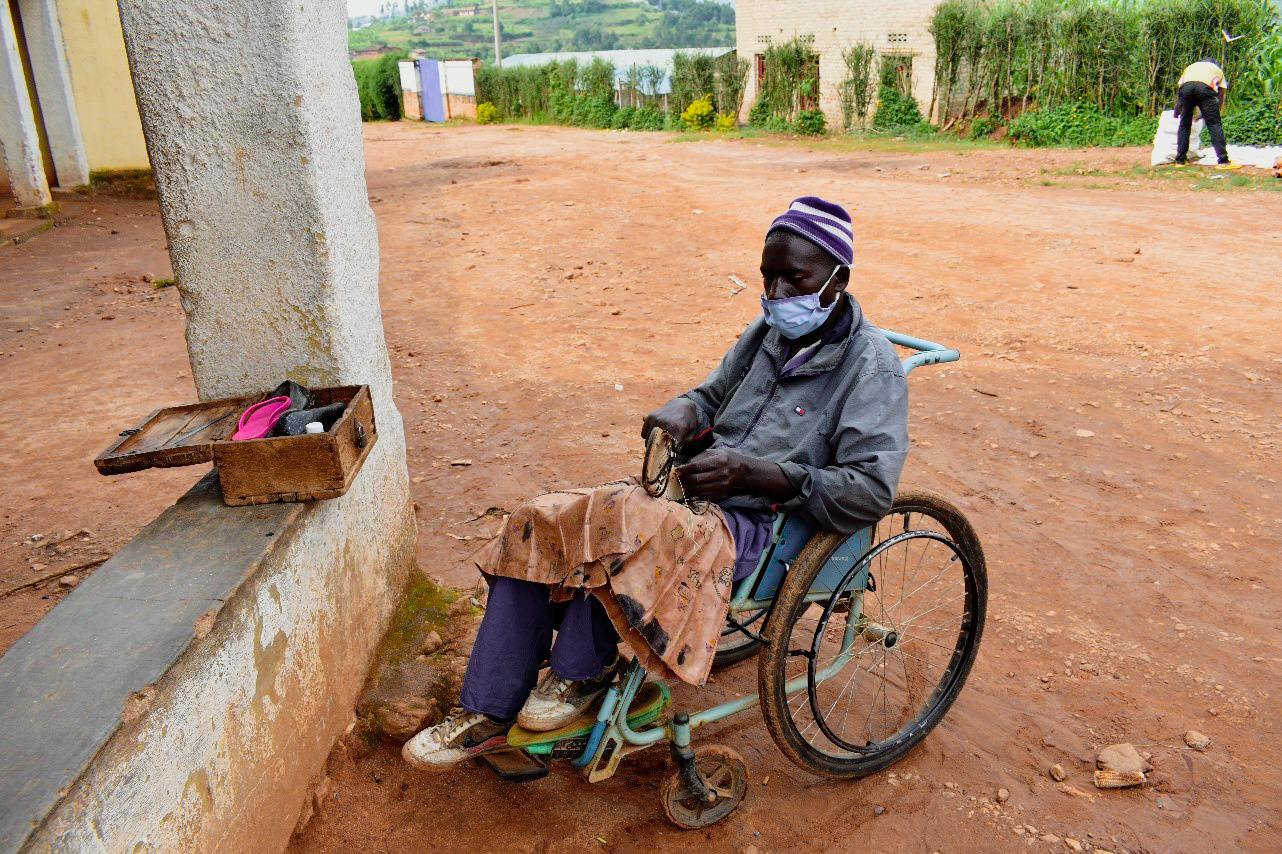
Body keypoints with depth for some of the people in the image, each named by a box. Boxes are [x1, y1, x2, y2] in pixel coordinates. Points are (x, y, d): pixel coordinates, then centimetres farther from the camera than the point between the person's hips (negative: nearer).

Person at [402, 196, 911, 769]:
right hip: (695, 489, 7)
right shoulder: (771, 330, 13)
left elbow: (871, 491, -16)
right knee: (538, 526, -12)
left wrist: (753, 473, -22)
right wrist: (685, 410, -1)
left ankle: (583, 671, -9)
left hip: (760, 526, -7)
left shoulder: (871, 365, -8)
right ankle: (486, 715, -4)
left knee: (620, 518, -36)